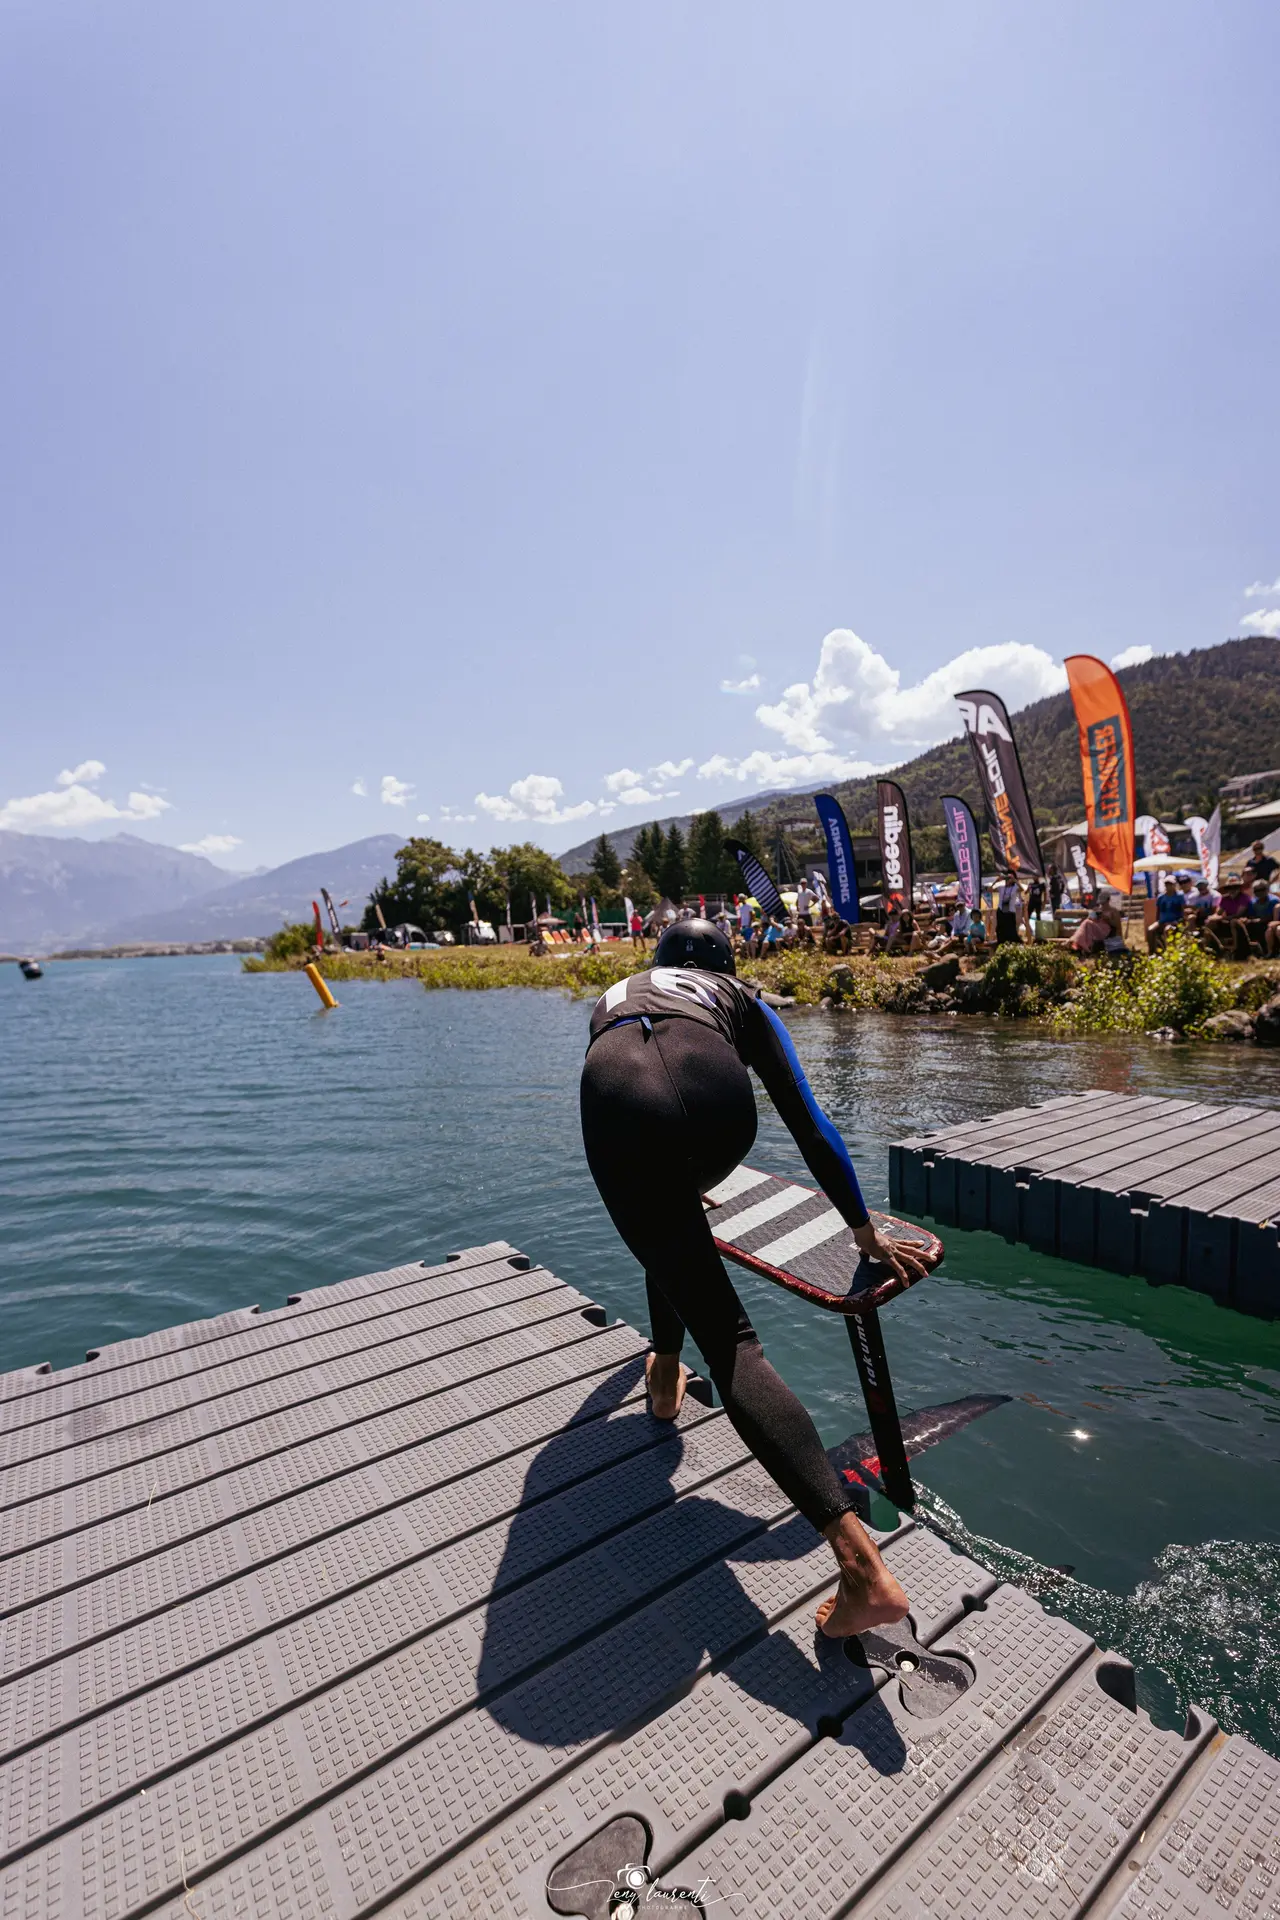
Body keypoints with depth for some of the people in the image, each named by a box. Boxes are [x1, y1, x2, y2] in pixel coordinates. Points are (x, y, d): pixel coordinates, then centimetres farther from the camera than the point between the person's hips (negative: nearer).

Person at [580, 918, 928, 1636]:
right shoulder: (743, 997, 35)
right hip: (712, 1093, 0)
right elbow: (810, 1124, 28)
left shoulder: (616, 995, 44)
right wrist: (866, 1229, 35)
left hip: (616, 1099, 1)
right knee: (676, 1205, 31)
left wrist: (671, 1192, 73)